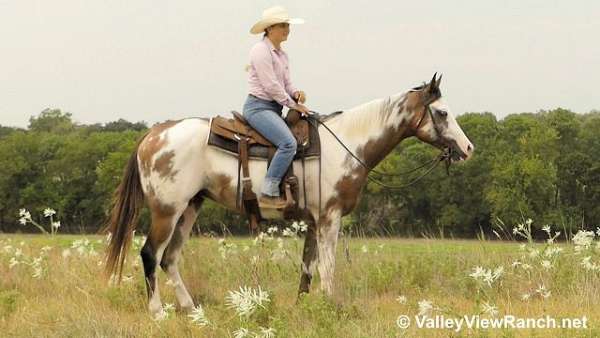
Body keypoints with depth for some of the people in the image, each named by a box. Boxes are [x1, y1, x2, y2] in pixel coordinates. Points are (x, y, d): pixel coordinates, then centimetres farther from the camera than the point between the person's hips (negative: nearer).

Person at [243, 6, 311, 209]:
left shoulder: (281, 54, 16)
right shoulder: (261, 51, -12)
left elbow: (286, 84, 21)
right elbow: (271, 86, -17)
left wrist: (296, 94, -2)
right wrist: (293, 104, -11)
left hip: (274, 108, 10)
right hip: (258, 106, -10)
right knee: (288, 143, -27)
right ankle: (268, 194, -28)